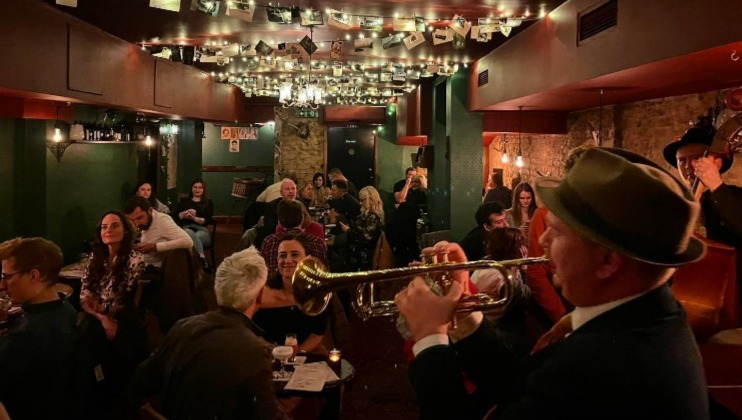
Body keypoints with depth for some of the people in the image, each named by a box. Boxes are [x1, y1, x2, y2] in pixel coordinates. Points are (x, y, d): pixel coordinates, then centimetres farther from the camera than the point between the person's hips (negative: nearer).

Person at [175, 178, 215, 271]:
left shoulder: (208, 203, 22)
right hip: (186, 228, 0)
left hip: (202, 230, 0)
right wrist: (186, 213, -6)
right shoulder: (184, 201, 28)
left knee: (196, 236, -40)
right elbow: (176, 215, 12)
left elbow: (208, 220, 6)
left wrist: (195, 218, -10)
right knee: (191, 234, -41)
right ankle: (203, 260, -60)